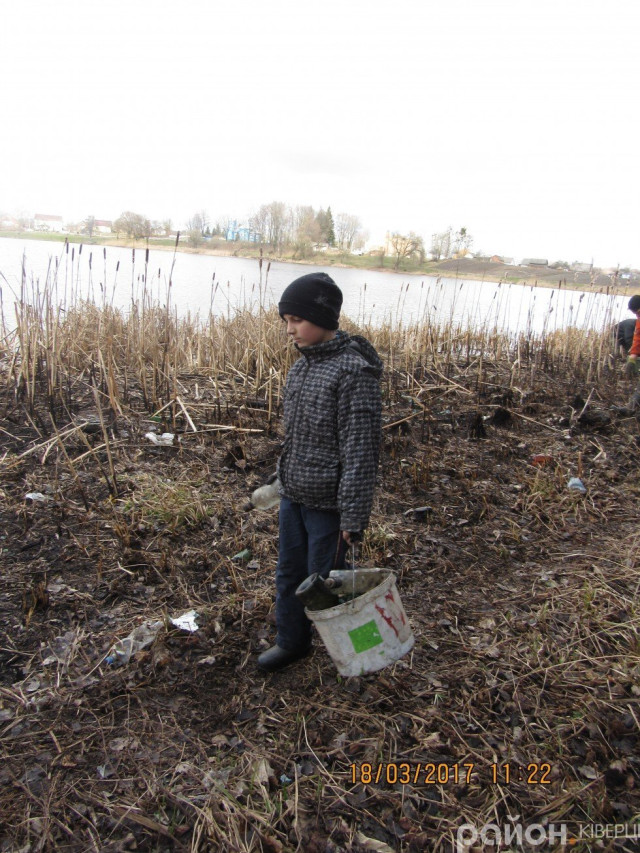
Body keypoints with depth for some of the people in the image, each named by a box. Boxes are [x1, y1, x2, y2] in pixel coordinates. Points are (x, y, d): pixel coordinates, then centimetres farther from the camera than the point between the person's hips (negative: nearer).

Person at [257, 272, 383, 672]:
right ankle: (292, 641, 43)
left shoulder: (354, 372, -22)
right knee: (289, 573, 21)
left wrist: (353, 518, -21)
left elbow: (360, 451, -22)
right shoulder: (305, 363, 5)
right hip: (293, 493, 8)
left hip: (327, 503, -8)